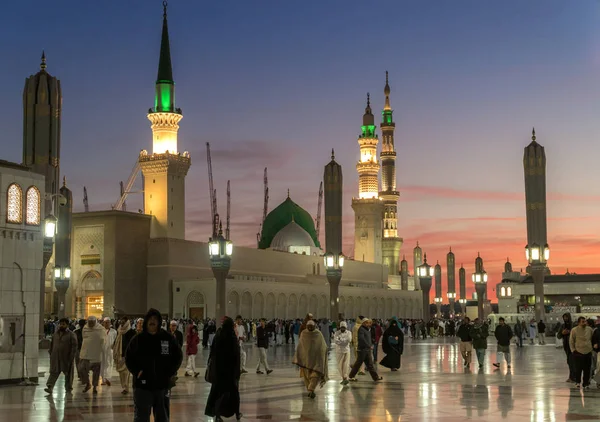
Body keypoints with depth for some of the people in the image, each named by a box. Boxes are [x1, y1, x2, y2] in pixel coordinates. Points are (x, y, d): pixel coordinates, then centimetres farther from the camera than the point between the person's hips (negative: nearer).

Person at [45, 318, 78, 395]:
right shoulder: (55, 334, 10)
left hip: (66, 358, -3)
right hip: (55, 357, 3)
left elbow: (74, 346, -8)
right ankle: (50, 387, -13)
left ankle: (68, 388, 21)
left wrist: (71, 357, -13)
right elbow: (52, 344, 20)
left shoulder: (71, 335, -6)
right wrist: (50, 353, 12)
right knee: (54, 372, -5)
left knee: (68, 373, 7)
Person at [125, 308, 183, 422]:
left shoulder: (168, 338, -1)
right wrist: (137, 371, -11)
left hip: (162, 385, 2)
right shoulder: (137, 339, -3)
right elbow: (128, 358, 4)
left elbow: (178, 357, 8)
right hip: (142, 385, -1)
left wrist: (170, 372, -4)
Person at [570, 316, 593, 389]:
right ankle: (578, 382, 22)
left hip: (588, 353, 3)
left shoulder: (589, 329, 4)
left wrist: (592, 347, 14)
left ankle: (585, 383, 17)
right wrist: (573, 350, -3)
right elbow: (571, 341, -1)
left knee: (587, 370, 6)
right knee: (578, 369, 2)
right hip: (578, 353, -3)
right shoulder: (574, 330, -7)